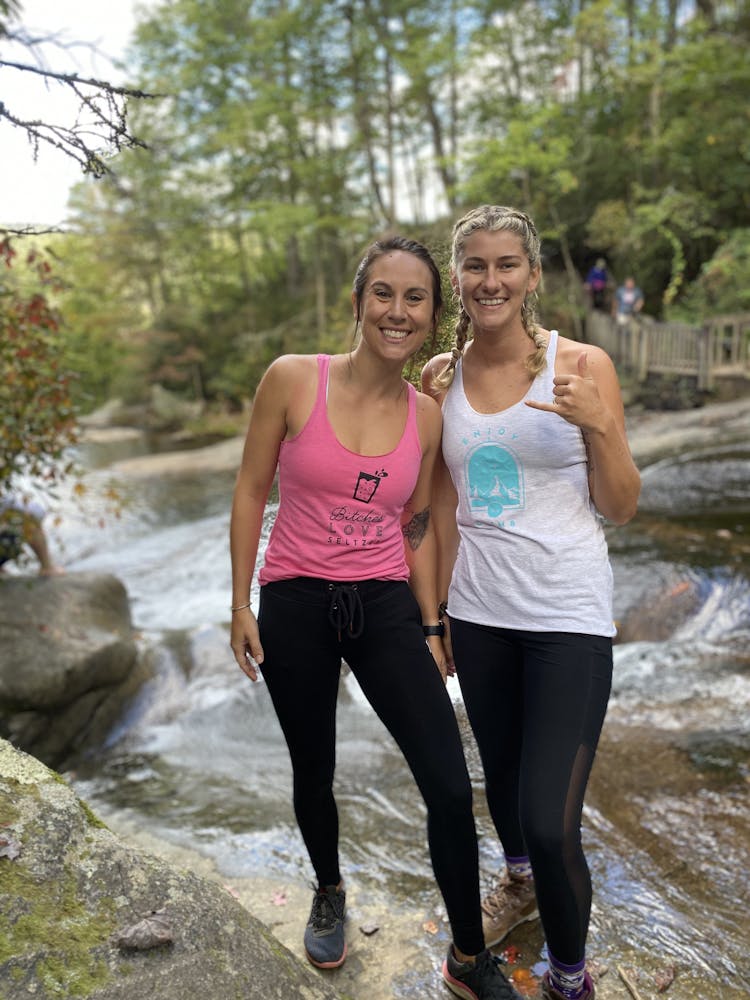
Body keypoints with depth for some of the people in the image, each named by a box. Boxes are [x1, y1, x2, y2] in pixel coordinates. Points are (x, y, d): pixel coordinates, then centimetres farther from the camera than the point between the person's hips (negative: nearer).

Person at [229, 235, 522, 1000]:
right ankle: (329, 892, 50)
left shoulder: (426, 416, -1)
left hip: (387, 606, 2)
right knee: (314, 774, 16)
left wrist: (431, 628, 8)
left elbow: (416, 526, 8)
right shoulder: (293, 379, -10)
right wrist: (240, 605, -3)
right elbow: (250, 491, -3)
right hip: (294, 606, -1)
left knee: (450, 789, -3)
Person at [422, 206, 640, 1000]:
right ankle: (519, 883, 53)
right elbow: (444, 508, 10)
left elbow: (620, 509, -4)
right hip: (478, 612, 4)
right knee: (500, 771, 21)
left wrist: (597, 425, -21)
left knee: (551, 821, -7)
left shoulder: (582, 366, -6)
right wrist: (435, 613, 12)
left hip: (567, 615, -3)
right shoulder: (441, 378, 3)